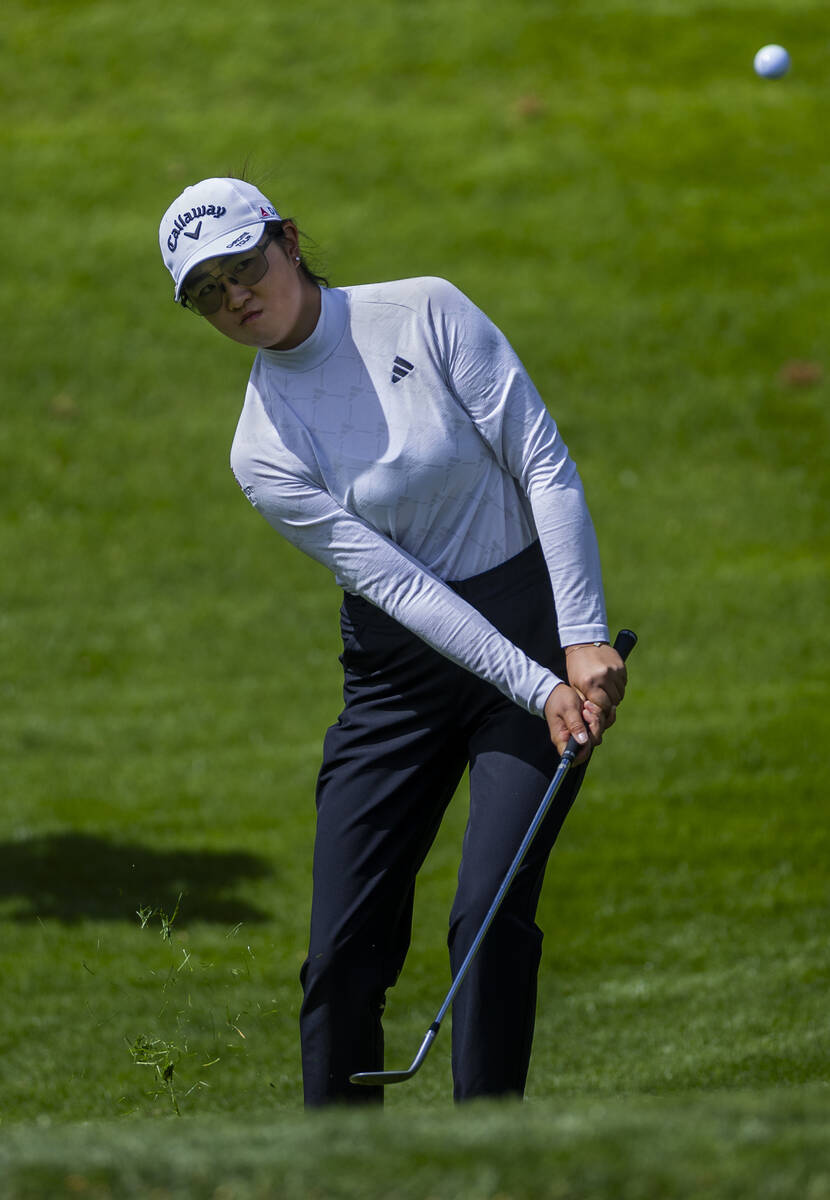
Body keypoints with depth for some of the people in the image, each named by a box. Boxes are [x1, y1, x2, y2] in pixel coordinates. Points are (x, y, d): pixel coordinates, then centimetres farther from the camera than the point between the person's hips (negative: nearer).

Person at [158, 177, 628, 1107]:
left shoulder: (425, 314, -9)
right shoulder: (263, 454, -5)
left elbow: (546, 466, -11)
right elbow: (397, 583, -13)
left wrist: (583, 644, -18)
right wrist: (536, 690, -22)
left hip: (538, 624, -2)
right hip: (400, 667, 2)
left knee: (489, 915, -16)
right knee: (345, 945, -5)